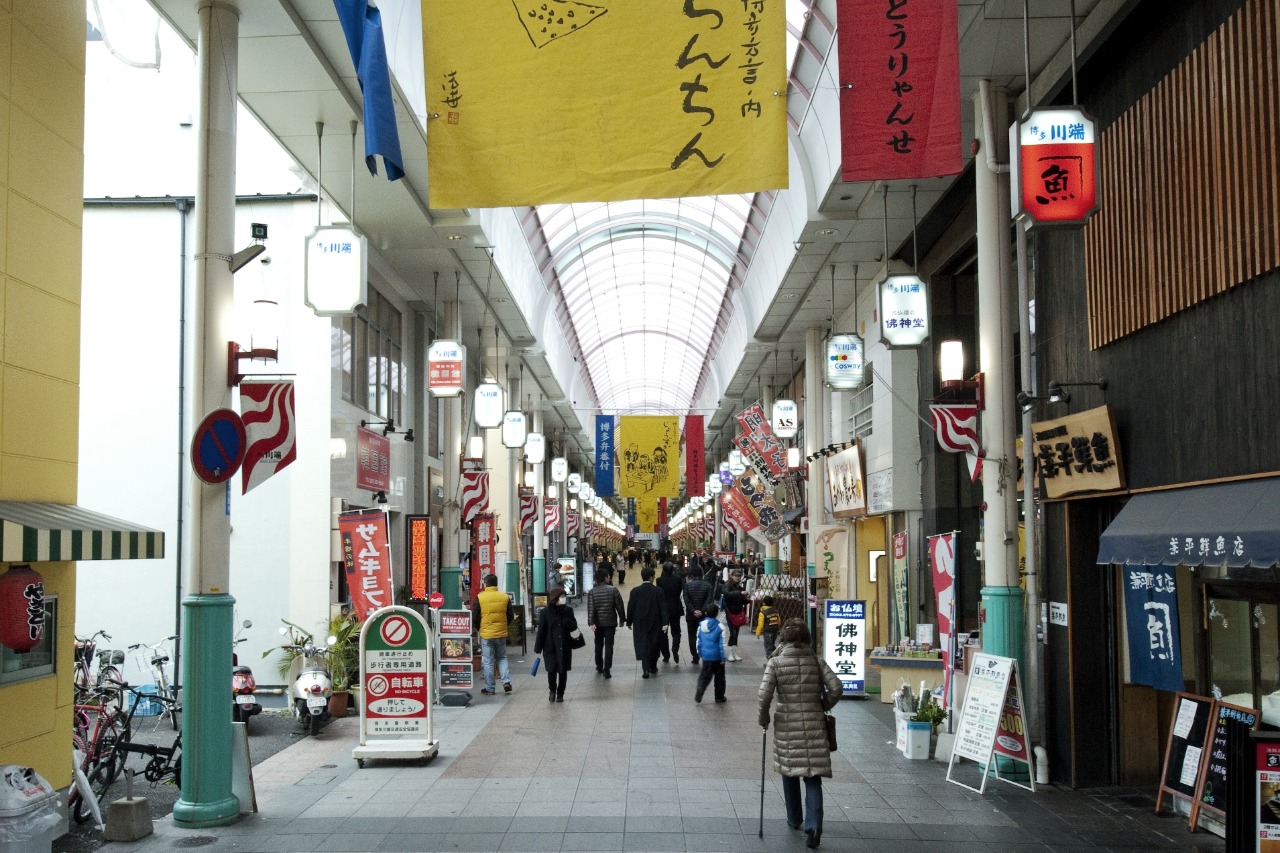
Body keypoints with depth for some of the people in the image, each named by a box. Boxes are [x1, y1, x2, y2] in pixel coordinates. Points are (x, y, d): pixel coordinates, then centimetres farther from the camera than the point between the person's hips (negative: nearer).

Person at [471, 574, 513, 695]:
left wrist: (478, 629, 12)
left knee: (487, 661, 5)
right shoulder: (505, 597, 0)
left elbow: (474, 617, -6)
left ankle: (489, 688, 8)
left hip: (485, 634, -3)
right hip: (501, 634, 3)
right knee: (502, 658, 18)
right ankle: (506, 682, 3)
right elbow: (511, 616, 6)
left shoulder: (479, 598, -8)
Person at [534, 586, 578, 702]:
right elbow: (541, 630, -2)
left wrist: (568, 623, -19)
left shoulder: (568, 610, 1)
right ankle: (552, 691, 19)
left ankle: (560, 693, 22)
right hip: (550, 646, -2)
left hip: (564, 646, 2)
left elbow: (574, 627, 5)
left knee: (563, 670, 6)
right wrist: (538, 648, -2)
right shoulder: (546, 612, -4)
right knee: (551, 670, -6)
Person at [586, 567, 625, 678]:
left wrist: (591, 622, -13)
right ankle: (606, 669, -6)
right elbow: (619, 606, -6)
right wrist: (622, 619, 4)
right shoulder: (613, 590, -9)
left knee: (599, 644, 18)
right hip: (610, 622, -2)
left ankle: (599, 666, 29)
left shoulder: (592, 592, -6)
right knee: (609, 645, 0)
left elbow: (591, 609, -12)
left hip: (598, 623, 2)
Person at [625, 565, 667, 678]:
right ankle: (653, 668, 26)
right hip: (655, 623, 0)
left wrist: (629, 622, 8)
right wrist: (664, 622, -8)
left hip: (640, 623, 0)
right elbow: (663, 607, -9)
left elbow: (630, 608, -2)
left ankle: (646, 669, -9)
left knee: (642, 646, 2)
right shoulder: (658, 591, -7)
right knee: (654, 645, 15)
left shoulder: (635, 591, -6)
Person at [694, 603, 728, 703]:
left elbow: (699, 641, 5)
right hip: (717, 657, -3)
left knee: (704, 676, 11)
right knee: (719, 677, 13)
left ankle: (698, 695, -2)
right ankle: (719, 697, 20)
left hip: (706, 655, 3)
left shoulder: (701, 625, -2)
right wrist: (723, 657, -6)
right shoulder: (720, 627, -14)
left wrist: (700, 653, 16)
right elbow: (722, 644, -13)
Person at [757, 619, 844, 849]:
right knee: (813, 777, 2)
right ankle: (813, 825, -13)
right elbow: (836, 688, -7)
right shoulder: (817, 661, 1)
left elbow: (764, 694, -13)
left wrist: (764, 718, 2)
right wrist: (824, 706, 10)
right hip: (814, 724, 1)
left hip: (787, 724, -1)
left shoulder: (776, 662, -5)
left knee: (789, 773, 18)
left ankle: (795, 820, 32)